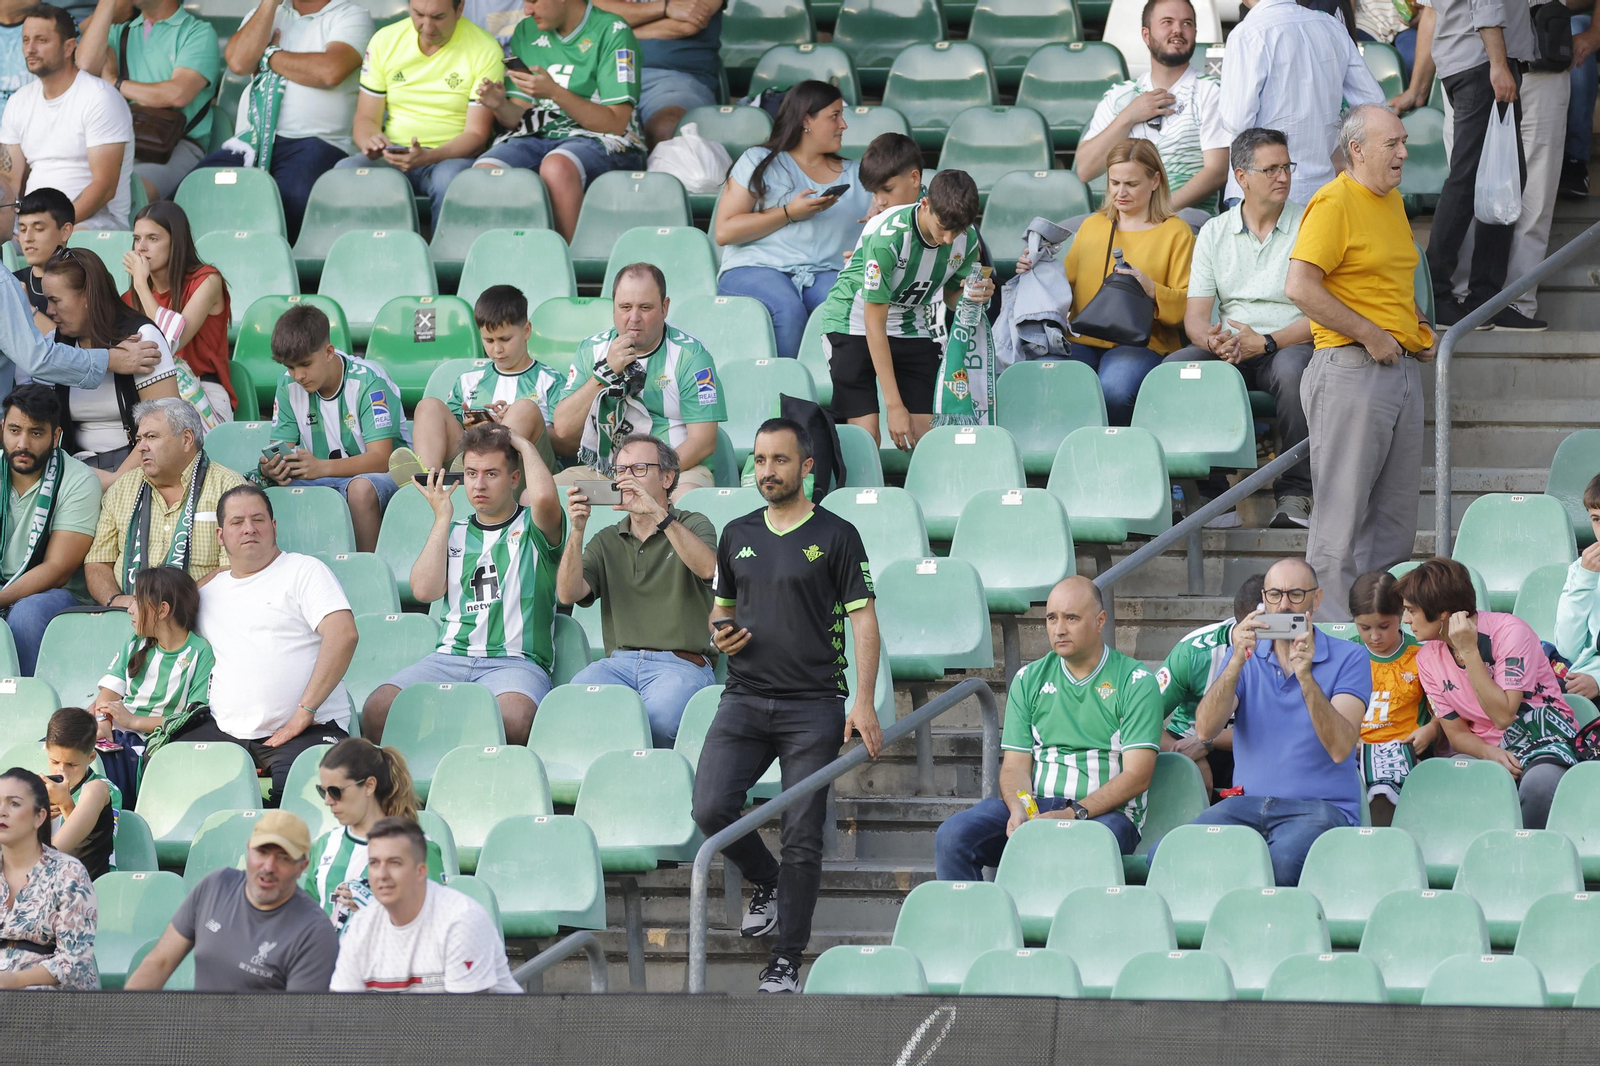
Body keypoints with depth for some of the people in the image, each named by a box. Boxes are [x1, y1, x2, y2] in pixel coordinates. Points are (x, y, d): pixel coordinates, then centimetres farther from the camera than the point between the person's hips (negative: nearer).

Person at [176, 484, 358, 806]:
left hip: (304, 731, -5)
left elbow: (343, 634, -9)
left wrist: (304, 712, -15)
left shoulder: (304, 571, 6)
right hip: (226, 731, 5)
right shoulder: (210, 592, 23)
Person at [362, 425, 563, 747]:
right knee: (377, 708, -25)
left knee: (513, 718, -40)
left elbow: (545, 497, -16)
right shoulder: (453, 532, 22)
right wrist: (443, 516, 11)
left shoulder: (532, 528, 10)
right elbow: (424, 590, 7)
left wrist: (525, 445, 3)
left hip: (516, 661, -4)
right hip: (450, 657, 4)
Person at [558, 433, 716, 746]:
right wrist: (577, 530, -5)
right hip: (619, 660, 3)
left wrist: (659, 514, -20)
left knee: (658, 717, -37)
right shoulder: (606, 541, 23)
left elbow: (707, 568, -12)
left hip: (681, 664, -3)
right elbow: (569, 594, 7)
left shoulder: (692, 526, 13)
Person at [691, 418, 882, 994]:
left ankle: (787, 959, 2)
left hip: (813, 705, -4)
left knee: (802, 835, -5)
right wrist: (720, 634, 0)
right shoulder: (737, 535, 14)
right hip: (744, 699, 4)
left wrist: (864, 702, -11)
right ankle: (766, 882, 18)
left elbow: (863, 618, -2)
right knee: (711, 809, -12)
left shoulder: (836, 536, 0)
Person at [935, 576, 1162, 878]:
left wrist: (1075, 814, -20)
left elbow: (1137, 776, -6)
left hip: (1106, 811, -4)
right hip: (1035, 804, 4)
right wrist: (1019, 809, -14)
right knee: (952, 836, -23)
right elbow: (1015, 765, 11)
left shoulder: (1135, 682, 3)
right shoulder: (1029, 680, 16)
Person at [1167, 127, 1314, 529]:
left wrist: (1266, 342, -19)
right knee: (1175, 367, -26)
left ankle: (1294, 494, -30)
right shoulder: (1214, 233, 12)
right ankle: (1211, 492, -22)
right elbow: (1195, 314, 7)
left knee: (1292, 369, -39)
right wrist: (1213, 341, -18)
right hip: (1228, 351, 3)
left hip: (1291, 343, -3)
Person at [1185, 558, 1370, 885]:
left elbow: (1341, 748, -11)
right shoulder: (1249, 655, 16)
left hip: (1320, 806, -3)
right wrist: (1237, 662, -14)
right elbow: (1205, 730, -1)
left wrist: (1306, 677, -21)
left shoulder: (1348, 659, 5)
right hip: (1246, 803, 3)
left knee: (1280, 861, -38)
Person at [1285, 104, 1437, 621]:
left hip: (1403, 367, 9)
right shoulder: (1334, 203, -11)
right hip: (1351, 368, -9)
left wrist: (1418, 325, 14)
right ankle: (1336, 628, -4)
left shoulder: (1392, 201, 17)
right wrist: (1369, 335, -18)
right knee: (1343, 507, -6)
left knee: (1396, 511, 10)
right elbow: (1300, 287, -20)